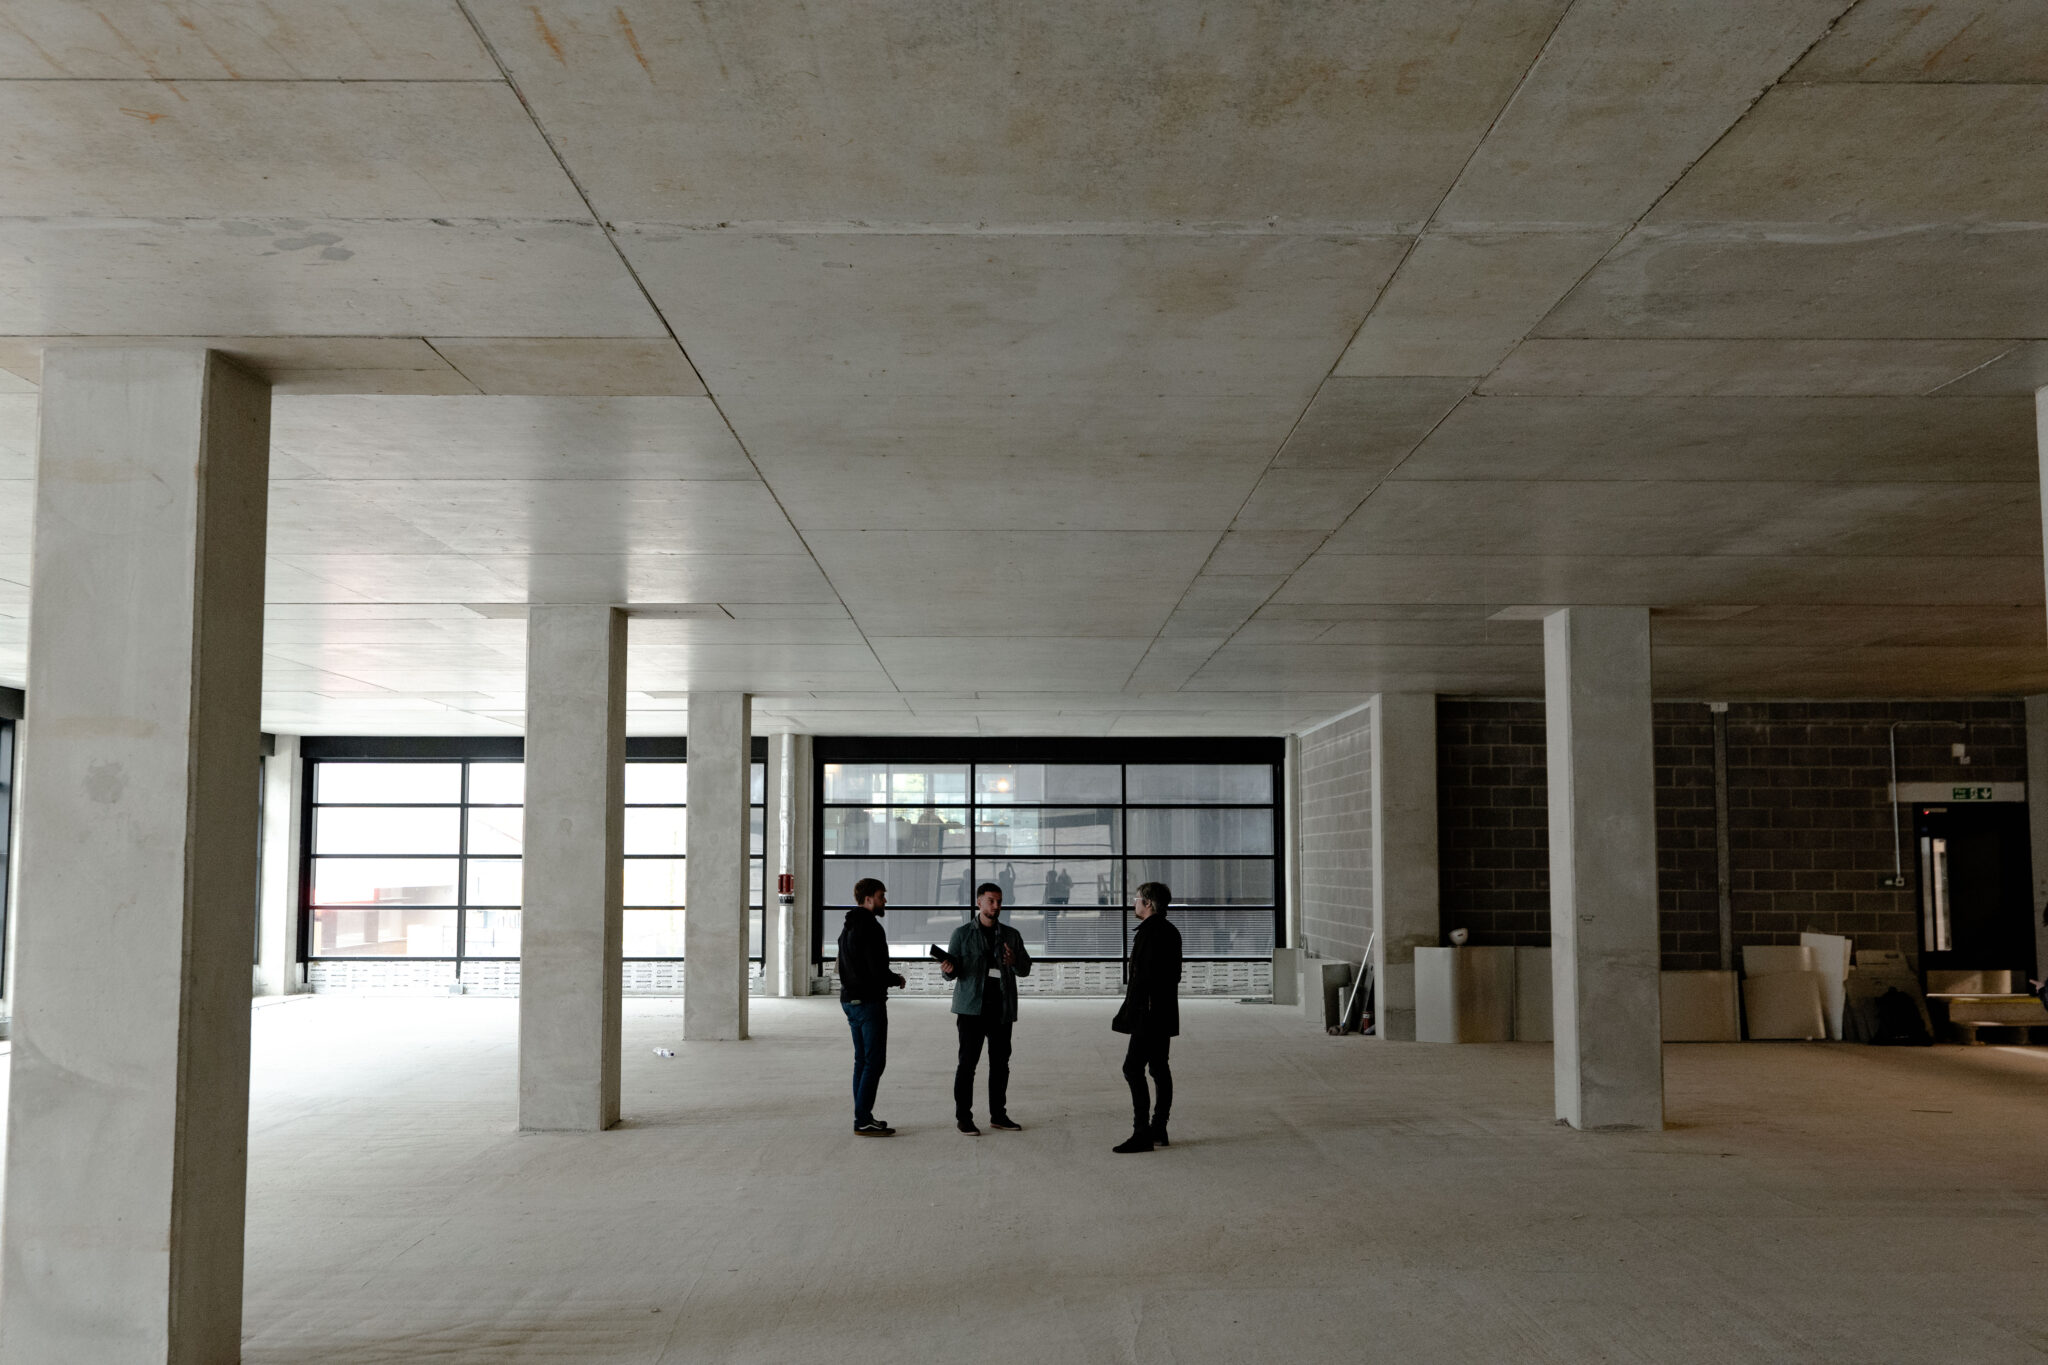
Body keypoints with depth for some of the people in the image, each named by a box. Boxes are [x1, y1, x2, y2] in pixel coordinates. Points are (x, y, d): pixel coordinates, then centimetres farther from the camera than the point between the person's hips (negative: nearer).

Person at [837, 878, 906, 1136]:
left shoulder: (847, 928, 15)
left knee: (862, 1059, 13)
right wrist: (898, 980, -2)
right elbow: (878, 970, -22)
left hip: (849, 999, 10)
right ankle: (864, 1120, -7)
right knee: (874, 1061, -6)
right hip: (869, 1001, -10)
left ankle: (862, 1116, 15)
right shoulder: (871, 928, -16)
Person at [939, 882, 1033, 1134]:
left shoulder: (1011, 935, 11)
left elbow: (1026, 969, 9)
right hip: (972, 1007, -3)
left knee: (1000, 1063, 8)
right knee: (968, 1062, -3)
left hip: (1001, 1008, 3)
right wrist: (949, 968, -24)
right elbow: (952, 972, 0)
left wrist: (1014, 962, -13)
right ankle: (963, 1117, 3)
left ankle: (998, 1115, 18)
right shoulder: (962, 934, 2)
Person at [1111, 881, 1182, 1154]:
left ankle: (1142, 1134, -13)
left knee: (1133, 1068, -10)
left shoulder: (1151, 931, -16)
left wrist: (1133, 1013, -19)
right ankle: (1158, 1130, 17)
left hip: (1149, 1013, -11)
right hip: (1164, 1013, 11)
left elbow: (1146, 974, -21)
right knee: (1159, 1068, 13)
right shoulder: (1170, 931, 14)